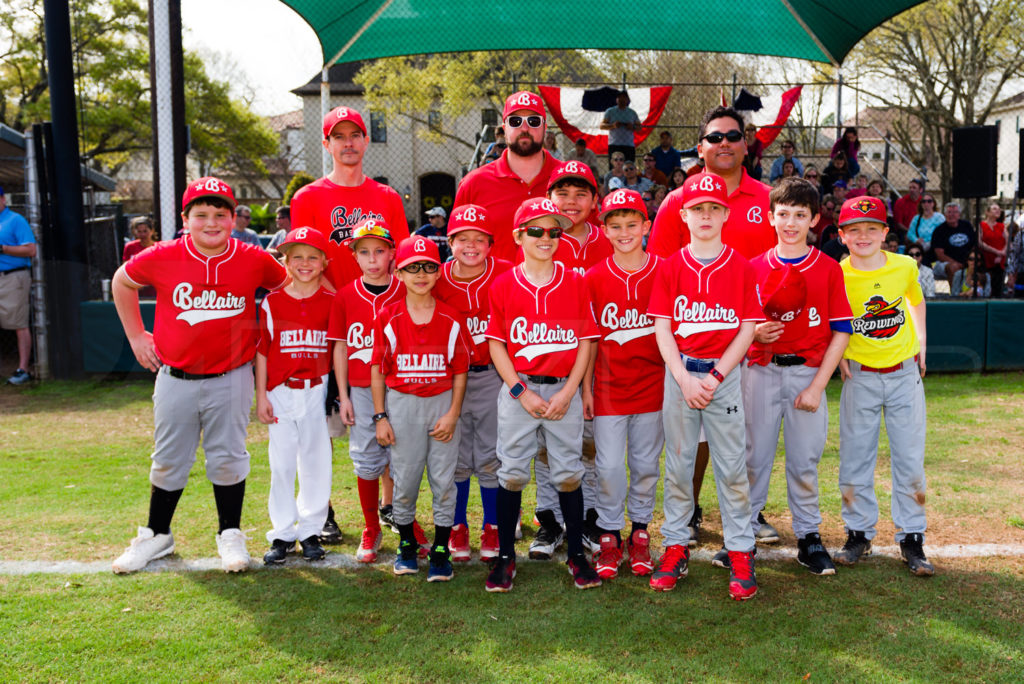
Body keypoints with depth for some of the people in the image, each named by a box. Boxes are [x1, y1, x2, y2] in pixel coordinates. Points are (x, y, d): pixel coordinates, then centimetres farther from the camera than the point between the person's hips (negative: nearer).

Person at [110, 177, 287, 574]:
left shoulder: (254, 261, -8)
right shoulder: (163, 258, -8)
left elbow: (288, 286, 11)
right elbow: (122, 282, 10)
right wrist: (136, 335, 8)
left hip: (230, 378, -1)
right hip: (175, 377, 1)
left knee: (227, 457, 8)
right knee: (168, 459, 13)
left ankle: (230, 536, 23)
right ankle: (156, 536, 30)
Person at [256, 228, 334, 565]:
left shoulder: (332, 302, 1)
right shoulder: (272, 302, 1)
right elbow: (262, 351, 3)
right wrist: (261, 396, 0)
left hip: (318, 391, 0)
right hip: (281, 393, 0)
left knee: (316, 462, 5)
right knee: (282, 464, 5)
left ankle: (310, 530, 18)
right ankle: (282, 534, 15)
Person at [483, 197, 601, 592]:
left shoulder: (576, 283, 2)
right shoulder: (503, 285, 1)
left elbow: (586, 342, 2)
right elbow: (496, 345, 1)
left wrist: (567, 393, -7)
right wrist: (521, 392, -9)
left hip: (564, 389, 0)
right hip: (518, 389, 0)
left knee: (568, 473, 5)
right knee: (512, 473, 4)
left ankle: (577, 555, 18)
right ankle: (505, 557, 16)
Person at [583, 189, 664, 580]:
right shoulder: (594, 278, 0)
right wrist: (585, 387, 2)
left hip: (651, 383, 0)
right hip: (608, 385, 0)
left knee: (646, 463, 9)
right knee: (610, 466, 2)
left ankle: (640, 533, 25)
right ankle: (609, 537, 17)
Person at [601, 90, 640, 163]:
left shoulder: (632, 113, 16)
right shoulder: (610, 111, 10)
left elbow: (639, 127, 17)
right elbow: (602, 126, 5)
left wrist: (633, 127, -7)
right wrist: (613, 125, -14)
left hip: (629, 146, 2)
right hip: (614, 145, -2)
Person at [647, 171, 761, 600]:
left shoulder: (741, 268, 2)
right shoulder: (670, 267, 4)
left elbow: (747, 329, -1)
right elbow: (662, 328, 0)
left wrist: (714, 377, -10)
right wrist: (685, 379, -11)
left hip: (725, 374, -1)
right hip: (679, 373, 1)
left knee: (731, 465, 1)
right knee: (677, 463, 7)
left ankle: (740, 552, 10)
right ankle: (675, 547, 17)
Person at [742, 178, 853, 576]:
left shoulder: (829, 269, 1)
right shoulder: (755, 268, 5)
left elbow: (841, 332, -1)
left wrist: (817, 386, -8)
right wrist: (754, 333, -13)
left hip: (808, 372, -1)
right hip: (760, 371, 1)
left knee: (805, 460, 5)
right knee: (754, 456, 4)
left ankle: (809, 537, 19)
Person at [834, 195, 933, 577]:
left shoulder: (905, 267, -4)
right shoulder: (836, 275, -10)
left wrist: (920, 341, 9)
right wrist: (838, 354, -6)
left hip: (905, 374, 1)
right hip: (860, 376, -1)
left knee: (910, 458, 4)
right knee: (855, 456, 5)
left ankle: (911, 539, 15)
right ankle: (859, 534, 19)